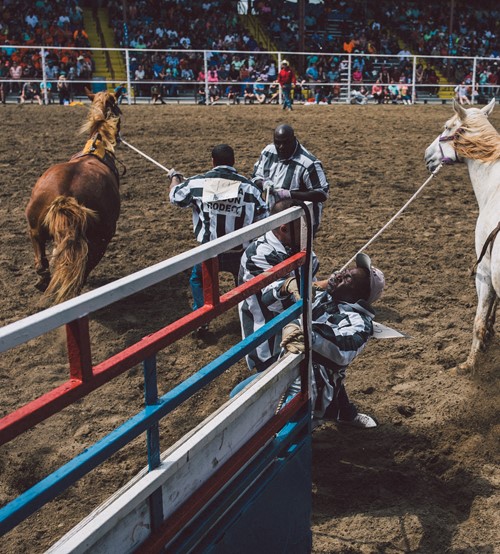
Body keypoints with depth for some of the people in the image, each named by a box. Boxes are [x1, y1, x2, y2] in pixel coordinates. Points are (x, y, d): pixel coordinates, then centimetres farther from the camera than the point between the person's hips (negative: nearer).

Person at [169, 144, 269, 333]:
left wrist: (174, 177, 32)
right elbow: (263, 216, -1)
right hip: (238, 252, 0)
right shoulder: (247, 186, -7)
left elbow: (175, 196, 12)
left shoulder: (198, 182, -5)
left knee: (198, 279, 27)